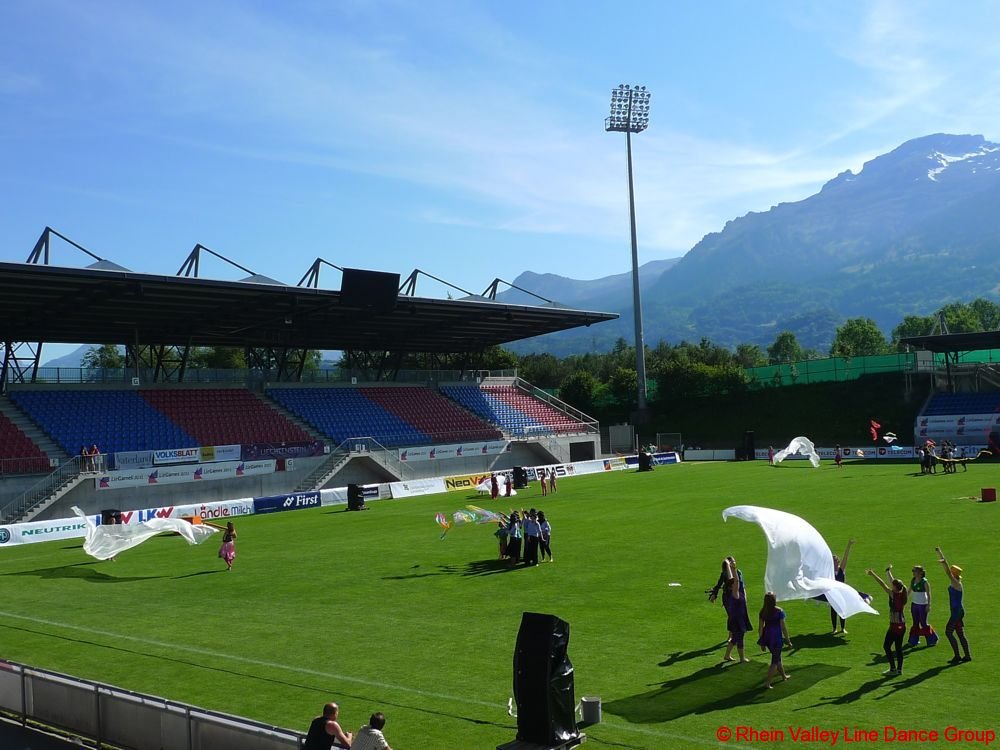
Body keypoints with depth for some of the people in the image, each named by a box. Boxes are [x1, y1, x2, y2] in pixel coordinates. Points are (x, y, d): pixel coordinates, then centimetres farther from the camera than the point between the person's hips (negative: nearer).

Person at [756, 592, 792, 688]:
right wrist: (788, 641, -1)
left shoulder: (762, 611, -1)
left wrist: (761, 642, 11)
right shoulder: (779, 611, -14)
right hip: (776, 637, -5)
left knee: (777, 656, 26)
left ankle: (784, 675, 44)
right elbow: (783, 627, -12)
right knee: (775, 661, 5)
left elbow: (760, 627, 2)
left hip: (766, 636, 5)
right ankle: (767, 682, -1)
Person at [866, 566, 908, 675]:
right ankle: (899, 669, 17)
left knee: (886, 646, 3)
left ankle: (893, 668, 3)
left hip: (895, 625, -8)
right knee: (898, 647, 14)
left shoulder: (894, 595, -16)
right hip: (902, 625, 8)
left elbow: (883, 585, -18)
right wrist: (888, 571, 29)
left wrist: (873, 575, -13)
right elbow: (893, 581, 16)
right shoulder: (902, 594, 3)